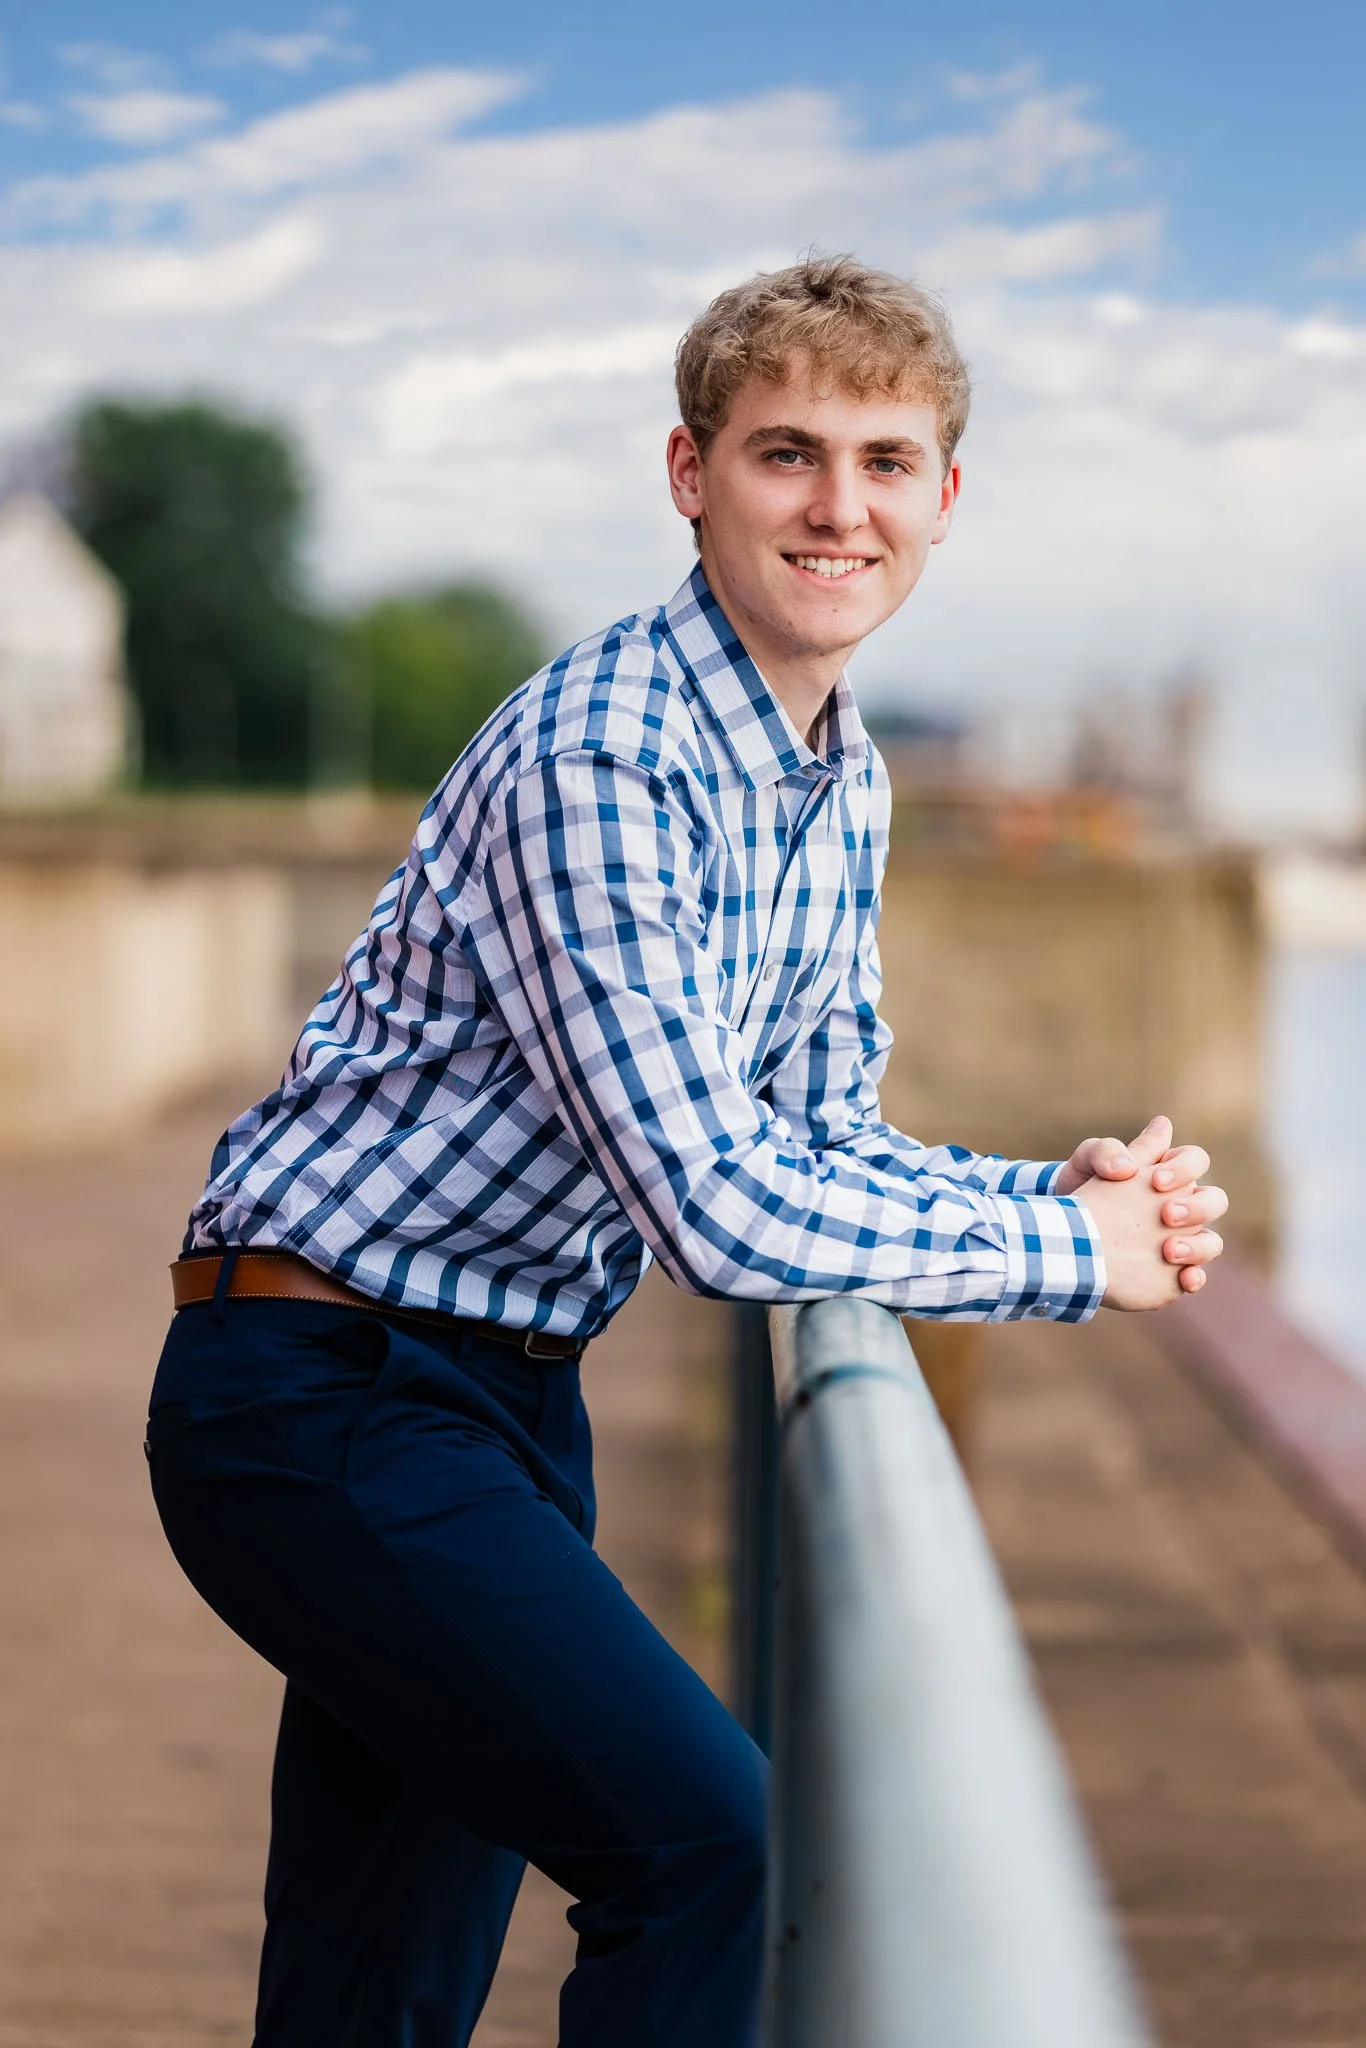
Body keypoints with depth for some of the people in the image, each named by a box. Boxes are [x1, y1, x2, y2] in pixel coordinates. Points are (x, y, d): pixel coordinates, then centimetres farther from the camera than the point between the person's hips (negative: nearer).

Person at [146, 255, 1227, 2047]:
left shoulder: (845, 786, 8)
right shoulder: (595, 760, -22)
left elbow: (821, 1132, 14)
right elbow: (716, 1212, -27)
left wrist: (1057, 1186, -5)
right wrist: (1074, 1255, -16)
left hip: (509, 1393, 9)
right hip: (324, 1397, -9)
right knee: (712, 1846, -20)